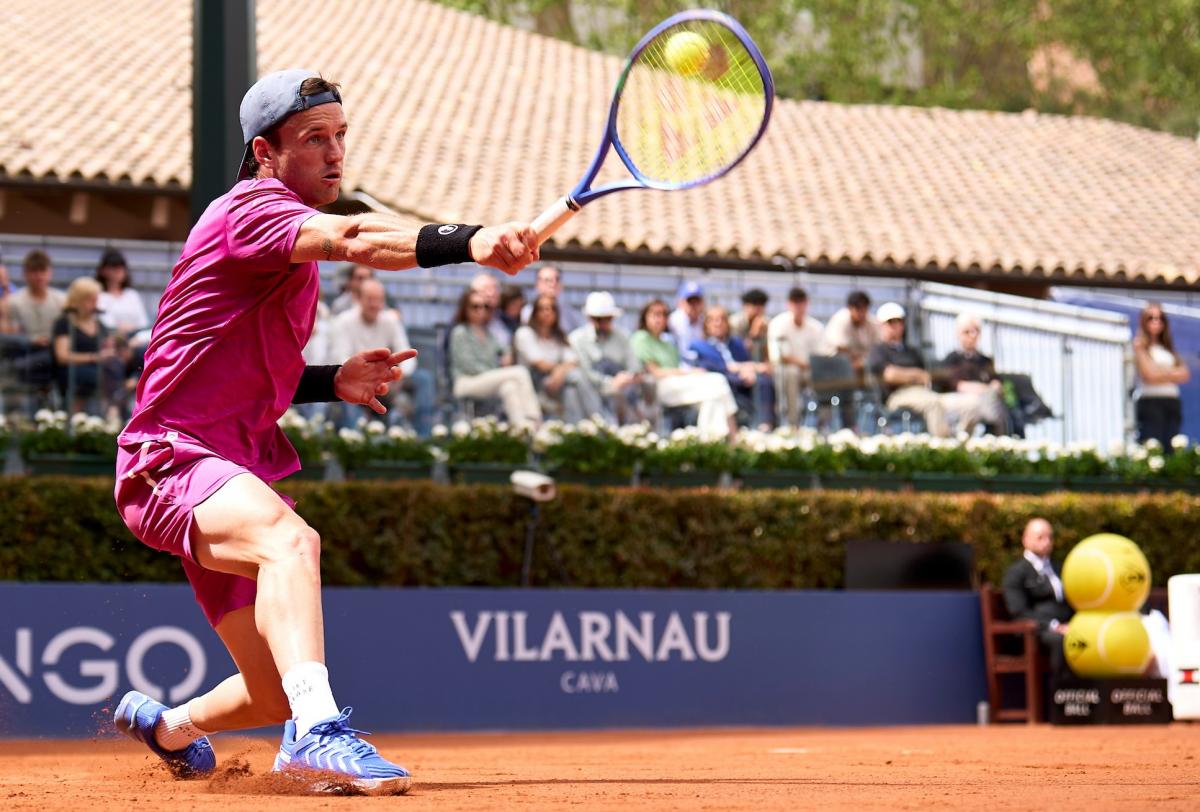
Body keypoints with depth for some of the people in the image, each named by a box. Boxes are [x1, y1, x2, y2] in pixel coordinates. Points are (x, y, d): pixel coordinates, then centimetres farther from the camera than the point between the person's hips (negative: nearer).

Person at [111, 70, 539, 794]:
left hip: (242, 472, 10)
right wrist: (470, 242, -49)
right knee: (291, 539, -41)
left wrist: (332, 381, 7)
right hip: (172, 460, -9)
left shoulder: (295, 233, 19)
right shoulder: (251, 208, -12)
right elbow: (356, 239, -34)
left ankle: (165, 725, 39)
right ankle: (321, 729, -56)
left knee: (281, 695, 10)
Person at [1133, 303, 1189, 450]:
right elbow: (1149, 375, -9)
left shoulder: (1167, 347, 18)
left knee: (1170, 449, -1)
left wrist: (1163, 373, -4)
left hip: (1172, 402, 6)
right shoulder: (1140, 345, 1)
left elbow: (1184, 374, 9)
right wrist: (1172, 373, 5)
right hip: (1150, 401, -6)